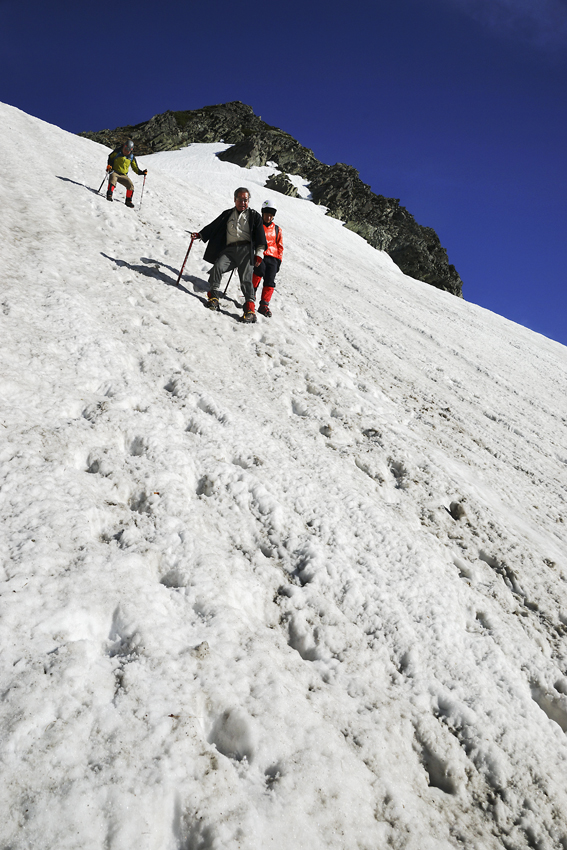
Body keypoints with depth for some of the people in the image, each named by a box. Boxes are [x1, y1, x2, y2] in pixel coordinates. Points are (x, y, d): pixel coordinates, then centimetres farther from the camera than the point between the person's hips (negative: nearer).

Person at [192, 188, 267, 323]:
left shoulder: (254, 216, 17)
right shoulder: (227, 214, 24)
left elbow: (260, 236, 10)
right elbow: (213, 227, 23)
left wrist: (259, 253, -1)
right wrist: (200, 235, 10)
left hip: (246, 249, -2)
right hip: (229, 249, 3)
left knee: (246, 278, -16)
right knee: (217, 267, -23)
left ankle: (250, 309, -20)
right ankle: (214, 296, -12)